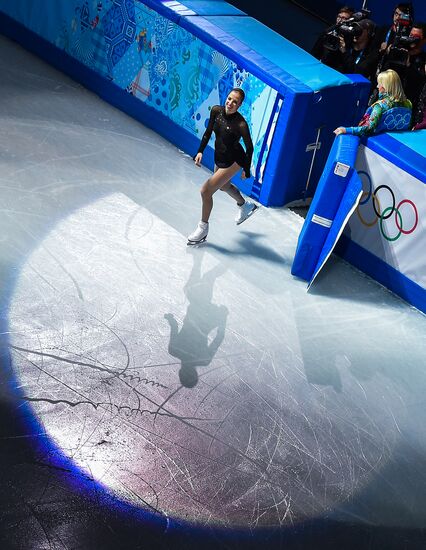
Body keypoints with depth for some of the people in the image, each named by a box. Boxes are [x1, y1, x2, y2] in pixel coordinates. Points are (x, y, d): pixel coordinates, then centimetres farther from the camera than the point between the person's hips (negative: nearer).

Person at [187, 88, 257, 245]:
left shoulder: (240, 124, -29)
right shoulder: (216, 110, -13)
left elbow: (249, 147, -16)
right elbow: (208, 131, 3)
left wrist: (246, 170, -9)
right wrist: (200, 151, -5)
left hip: (234, 161, -8)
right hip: (219, 158, 8)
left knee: (206, 190, -10)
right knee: (224, 186, 32)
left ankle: (203, 228, 12)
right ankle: (246, 206, 63)